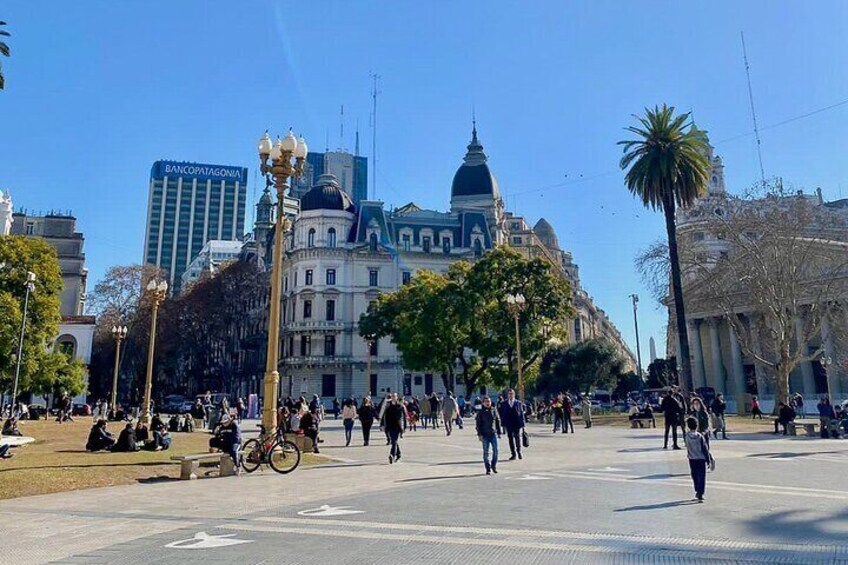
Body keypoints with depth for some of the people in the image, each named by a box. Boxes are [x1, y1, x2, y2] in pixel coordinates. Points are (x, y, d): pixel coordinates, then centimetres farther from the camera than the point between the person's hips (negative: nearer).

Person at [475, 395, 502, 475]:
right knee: (486, 452, 2)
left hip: (494, 434, 2)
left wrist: (499, 432, 9)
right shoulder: (481, 412, -1)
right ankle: (488, 469, 9)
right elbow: (478, 424, -1)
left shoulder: (494, 411, 6)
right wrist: (479, 434, -8)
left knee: (495, 450, -1)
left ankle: (494, 466, 17)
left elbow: (498, 422, 11)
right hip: (485, 435, -2)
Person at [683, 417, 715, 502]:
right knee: (702, 477, 1)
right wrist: (709, 461, -2)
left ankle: (698, 492, 27)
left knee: (695, 476, 18)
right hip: (701, 459, -2)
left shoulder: (686, 436, -7)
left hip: (692, 459, 2)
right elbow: (705, 449, -9)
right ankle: (700, 495, -6)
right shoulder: (700, 436, -13)